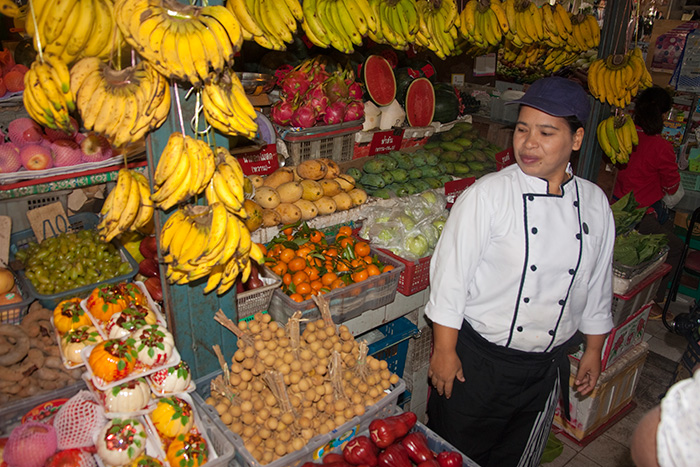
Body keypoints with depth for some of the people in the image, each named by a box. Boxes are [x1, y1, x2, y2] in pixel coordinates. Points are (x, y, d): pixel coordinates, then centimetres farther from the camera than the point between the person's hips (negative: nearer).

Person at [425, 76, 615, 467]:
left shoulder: (595, 204, -2)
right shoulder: (488, 195, -16)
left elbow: (597, 285, 9)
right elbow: (450, 274, -14)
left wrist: (594, 351, 15)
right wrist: (444, 351, -12)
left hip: (548, 365, 4)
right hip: (477, 360, -4)